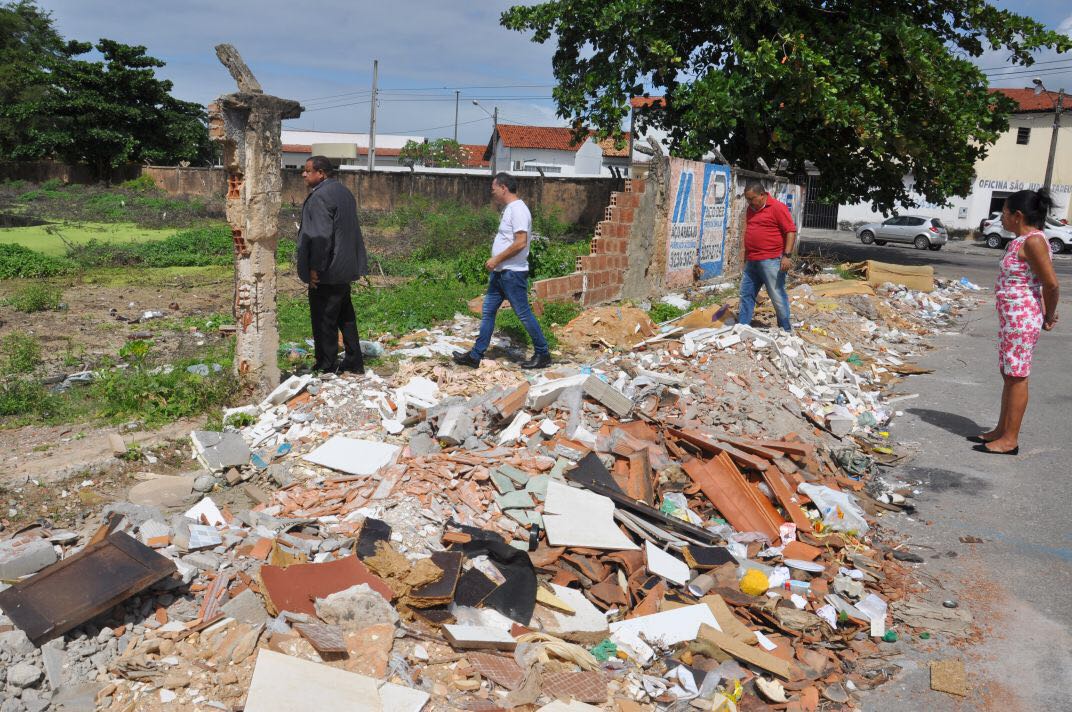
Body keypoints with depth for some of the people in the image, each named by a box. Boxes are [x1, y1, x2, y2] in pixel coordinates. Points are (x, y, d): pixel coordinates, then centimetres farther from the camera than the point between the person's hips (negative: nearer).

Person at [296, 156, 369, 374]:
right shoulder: (343, 191, 13)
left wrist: (314, 268, -19)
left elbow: (321, 236, -24)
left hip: (326, 273, -10)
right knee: (345, 316, 16)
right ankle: (354, 362, 22)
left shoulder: (319, 197, -17)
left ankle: (326, 366, 7)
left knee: (323, 319, 0)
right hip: (345, 267, 10)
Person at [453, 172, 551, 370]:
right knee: (488, 312, 11)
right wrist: (495, 263, 18)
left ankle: (542, 354, 12)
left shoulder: (518, 209, -18)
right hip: (500, 272, 10)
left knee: (524, 314, -1)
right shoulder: (509, 209, 14)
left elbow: (521, 242, -26)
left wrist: (496, 260, -20)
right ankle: (475, 355, 17)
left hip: (513, 273, -10)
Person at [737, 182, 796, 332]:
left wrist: (786, 255, -18)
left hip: (770, 261, -8)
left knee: (777, 296, -1)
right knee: (746, 294, 9)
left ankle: (786, 330, 9)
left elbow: (791, 231, -12)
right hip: (751, 261, 8)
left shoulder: (777, 207, -10)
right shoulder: (750, 209, 14)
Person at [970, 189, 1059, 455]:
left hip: (1022, 318, -10)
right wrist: (1046, 314, 11)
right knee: (1008, 374, 16)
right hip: (1010, 316, 10)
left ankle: (1010, 439, 6)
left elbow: (1052, 284, -19)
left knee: (1016, 377, -2)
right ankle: (1001, 430, 26)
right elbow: (1044, 283, 16)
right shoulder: (1021, 240, 12)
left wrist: (1048, 318, -6)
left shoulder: (1033, 241, -17)